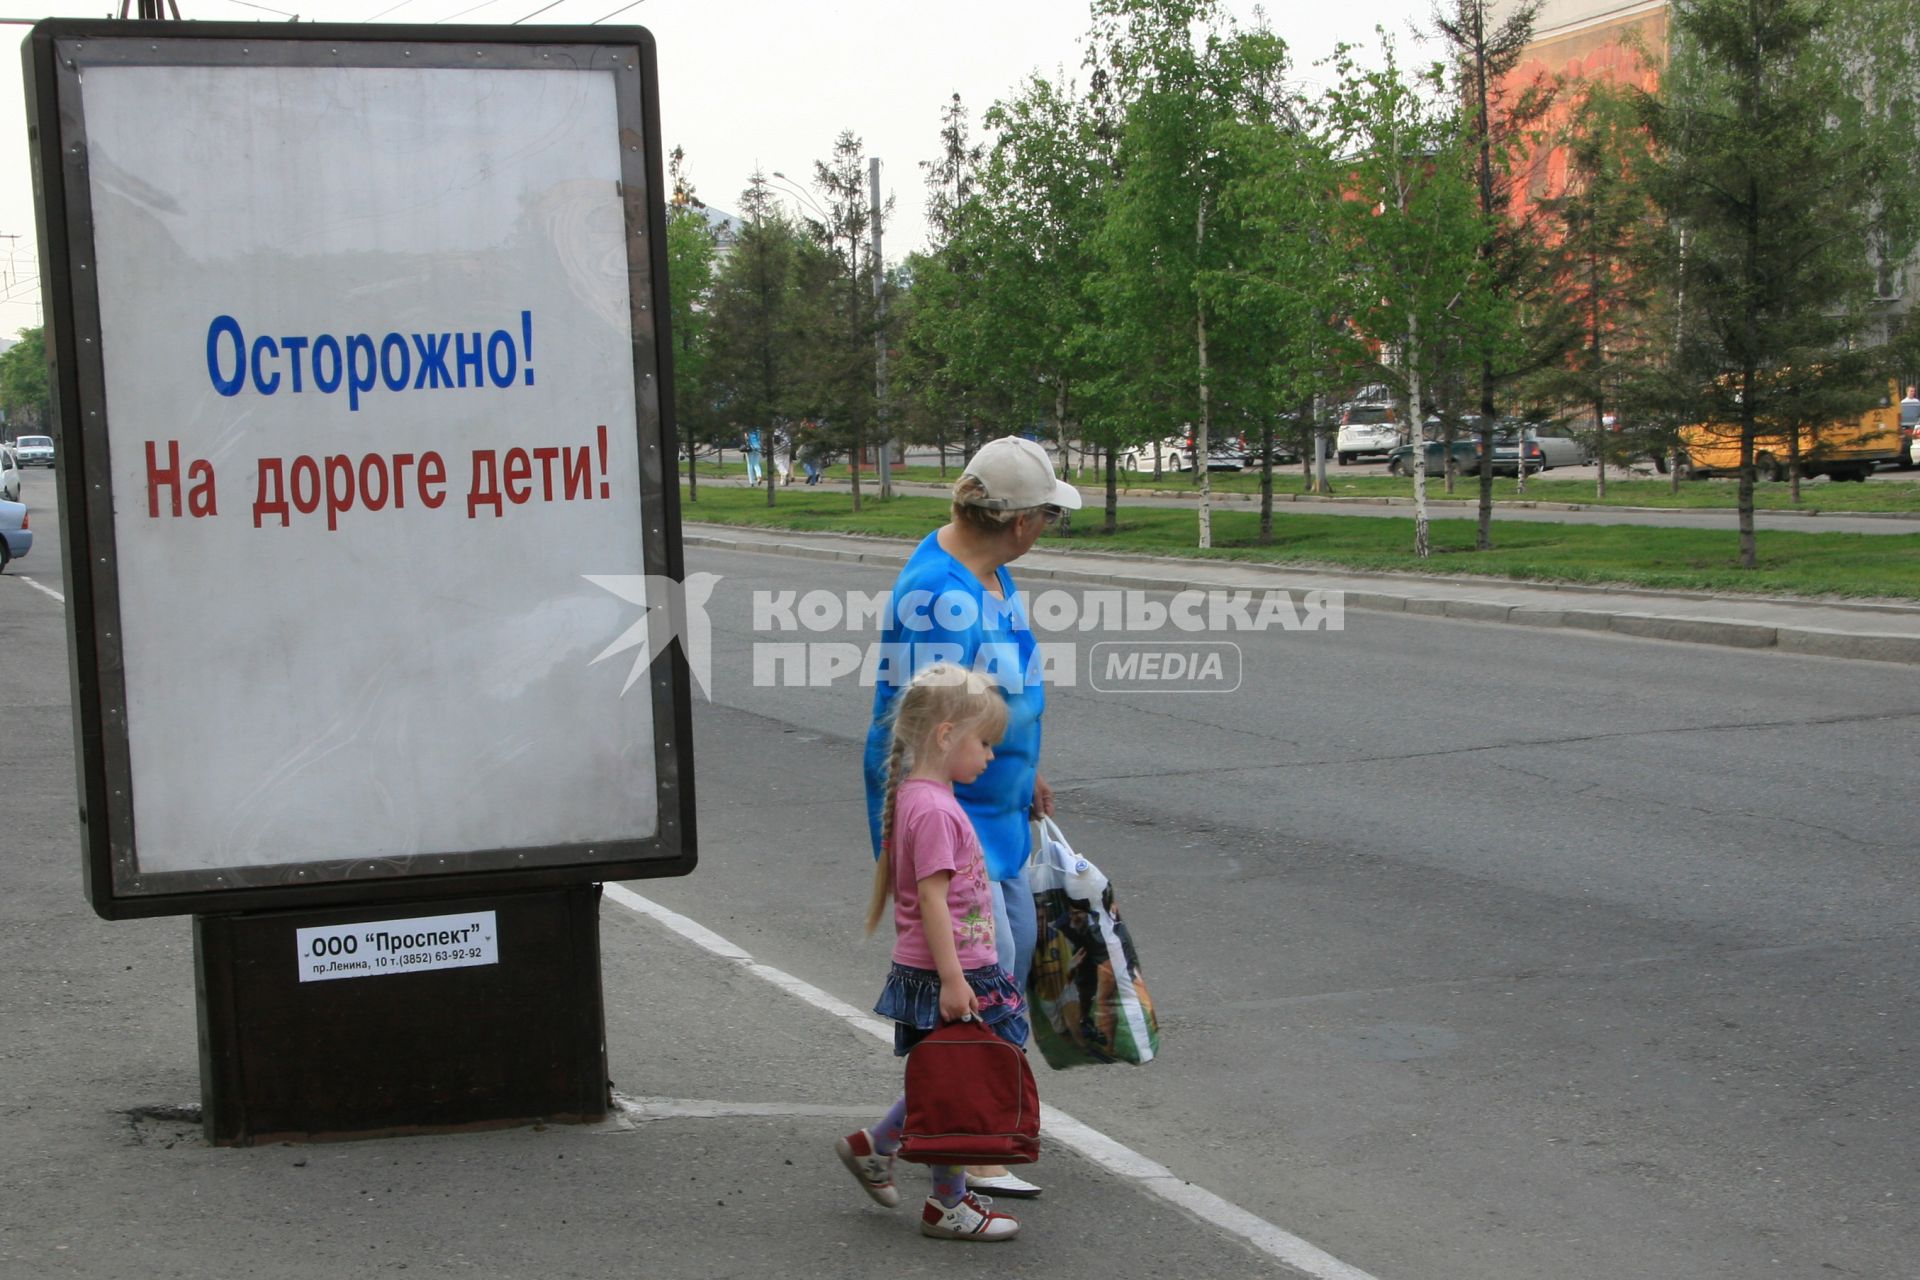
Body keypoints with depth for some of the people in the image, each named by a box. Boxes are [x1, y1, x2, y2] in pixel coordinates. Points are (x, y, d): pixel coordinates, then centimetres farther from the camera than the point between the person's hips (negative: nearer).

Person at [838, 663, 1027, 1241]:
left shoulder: (924, 798, 11)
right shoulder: (932, 809, -21)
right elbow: (932, 899, -23)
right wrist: (953, 980, -23)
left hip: (955, 971, 10)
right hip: (943, 976, -10)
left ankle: (871, 1146, 32)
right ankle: (948, 1206, 15)